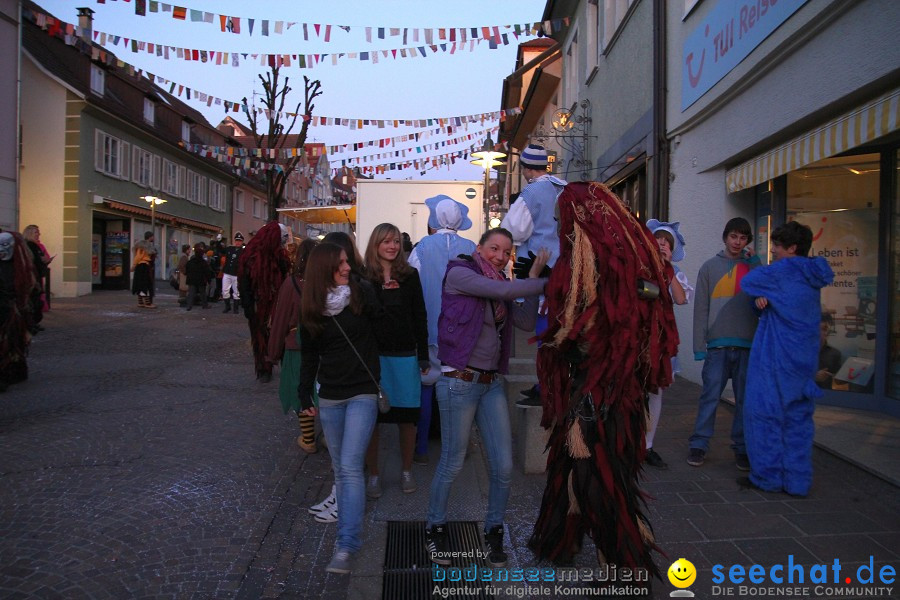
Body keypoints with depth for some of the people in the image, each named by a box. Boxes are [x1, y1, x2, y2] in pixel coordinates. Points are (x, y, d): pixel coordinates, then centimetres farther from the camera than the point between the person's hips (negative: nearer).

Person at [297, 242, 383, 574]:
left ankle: (346, 546, -5)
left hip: (363, 393, -4)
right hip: (330, 396, 4)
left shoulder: (362, 292, -5)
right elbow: (309, 354, 11)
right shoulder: (311, 308, 3)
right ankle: (350, 529, 28)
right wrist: (304, 394, 11)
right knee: (340, 469, 12)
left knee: (350, 466, -11)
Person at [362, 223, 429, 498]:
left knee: (407, 416, 6)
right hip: (371, 355, -1)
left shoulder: (409, 275, 5)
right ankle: (373, 473, 22)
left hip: (405, 355, 1)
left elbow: (420, 317, 6)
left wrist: (423, 356, 3)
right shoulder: (363, 277, 1)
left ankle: (406, 470, 26)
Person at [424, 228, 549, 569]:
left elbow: (527, 323, 3)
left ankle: (494, 530, 28)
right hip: (459, 381, -6)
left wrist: (533, 278, -1)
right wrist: (550, 283, -10)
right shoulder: (459, 274, -6)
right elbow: (505, 291, -18)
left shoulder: (499, 285, 14)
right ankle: (435, 527, 29)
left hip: (492, 383, 6)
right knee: (452, 463, 6)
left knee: (503, 466, 6)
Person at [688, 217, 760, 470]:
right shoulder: (710, 267, 8)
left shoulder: (752, 267, 13)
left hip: (748, 345, 2)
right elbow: (701, 309, 3)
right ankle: (699, 445, 6)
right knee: (710, 396, -2)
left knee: (745, 399, 7)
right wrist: (699, 347, -4)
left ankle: (742, 448, 16)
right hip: (718, 345, -2)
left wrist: (755, 261, -3)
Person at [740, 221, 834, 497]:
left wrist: (760, 296, 13)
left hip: (775, 358, -8)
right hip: (804, 358, 8)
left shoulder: (786, 269, -11)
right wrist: (763, 297, -5)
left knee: (764, 413, 1)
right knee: (798, 417, 10)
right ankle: (797, 481, 16)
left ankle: (767, 476, 7)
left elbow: (748, 282, -5)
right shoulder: (812, 274, 13)